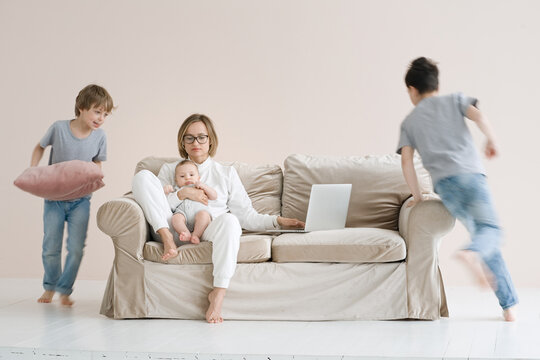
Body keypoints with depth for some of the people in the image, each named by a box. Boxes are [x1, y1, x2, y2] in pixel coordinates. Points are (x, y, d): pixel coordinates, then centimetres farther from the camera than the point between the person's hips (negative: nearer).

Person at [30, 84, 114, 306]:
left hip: (80, 200, 1)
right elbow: (40, 147, 5)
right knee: (51, 248, 4)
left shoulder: (99, 137, -9)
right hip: (54, 197, -1)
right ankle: (50, 286, 28)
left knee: (76, 248, -5)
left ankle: (64, 290, 13)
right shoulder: (59, 129, -14)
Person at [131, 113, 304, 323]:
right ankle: (167, 238, -29)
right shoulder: (170, 170, 27)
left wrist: (277, 221, 1)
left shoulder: (226, 173, 24)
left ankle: (219, 292, -43)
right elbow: (154, 199, 11)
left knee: (229, 220, -39)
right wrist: (182, 193, -4)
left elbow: (246, 215, 16)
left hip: (209, 231, -1)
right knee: (143, 176, -15)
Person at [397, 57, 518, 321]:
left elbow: (406, 160, 7)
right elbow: (478, 116, -2)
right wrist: (491, 139, 14)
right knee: (490, 229, -1)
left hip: (444, 183, 2)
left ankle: (509, 305, 2)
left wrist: (417, 195, 15)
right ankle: (472, 253, -39)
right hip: (471, 174, -2)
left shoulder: (409, 122, 20)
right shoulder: (454, 100, 18)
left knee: (479, 230, 9)